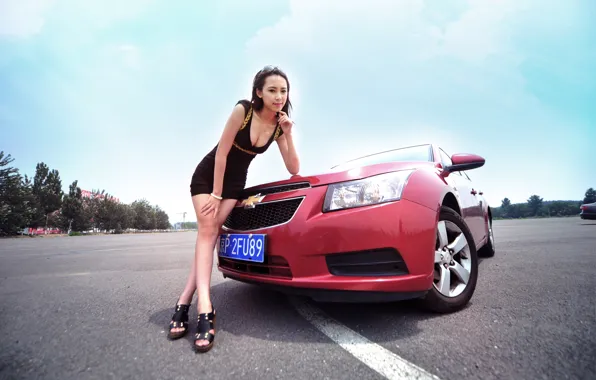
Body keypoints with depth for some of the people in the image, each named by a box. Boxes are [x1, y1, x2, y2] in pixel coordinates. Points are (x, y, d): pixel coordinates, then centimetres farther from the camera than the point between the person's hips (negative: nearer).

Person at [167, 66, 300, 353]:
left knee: (212, 232, -9)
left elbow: (294, 169, -11)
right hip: (208, 173, -3)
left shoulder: (279, 126, -7)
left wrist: (288, 134, -23)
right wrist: (216, 194, -18)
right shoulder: (243, 110, -19)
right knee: (206, 230, -16)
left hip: (236, 181, 3)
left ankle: (185, 302, -8)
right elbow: (222, 153, -19)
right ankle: (205, 309, -23)